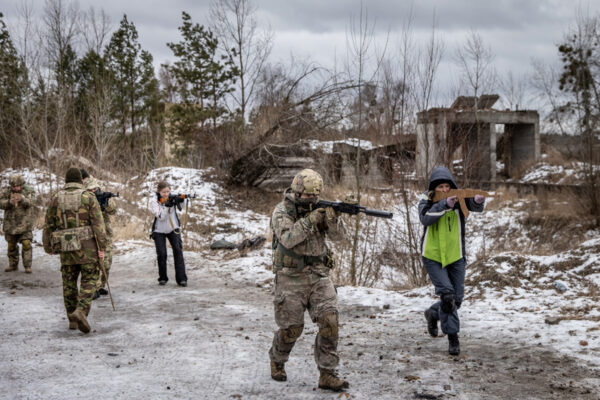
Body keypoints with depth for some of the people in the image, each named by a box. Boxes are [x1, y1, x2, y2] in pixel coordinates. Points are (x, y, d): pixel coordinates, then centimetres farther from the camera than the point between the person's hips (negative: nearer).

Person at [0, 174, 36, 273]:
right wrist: (9, 202, -33)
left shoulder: (28, 191, -6)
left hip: (25, 223, -3)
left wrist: (22, 199, -45)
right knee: (11, 245, 11)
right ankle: (13, 265, 25)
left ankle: (27, 266, -5)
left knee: (26, 244, -11)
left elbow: (30, 202, -24)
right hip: (11, 223, 3)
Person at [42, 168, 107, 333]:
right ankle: (81, 312, -19)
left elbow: (49, 225, 7)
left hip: (66, 246, 3)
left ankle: (73, 320, 16)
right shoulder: (89, 197, -4)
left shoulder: (56, 199, 4)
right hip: (86, 245, -3)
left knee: (69, 282, 13)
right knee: (89, 281, 2)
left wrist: (48, 247, 18)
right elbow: (98, 223, -10)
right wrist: (102, 248, -8)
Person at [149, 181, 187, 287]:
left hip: (173, 229, 1)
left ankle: (181, 278, -15)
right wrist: (166, 206, -35)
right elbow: (160, 216, -21)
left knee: (178, 251, -12)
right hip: (159, 231, -1)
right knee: (162, 254, -4)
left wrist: (179, 201, -43)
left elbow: (181, 207, -22)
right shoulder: (154, 202, -11)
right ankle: (163, 278, 14)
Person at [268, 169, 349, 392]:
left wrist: (332, 220, -24)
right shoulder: (282, 211, -8)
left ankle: (327, 375, -4)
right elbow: (287, 239, -23)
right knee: (292, 328, 3)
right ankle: (277, 361, 33)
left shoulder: (317, 208, 6)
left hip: (318, 275, 4)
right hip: (291, 278, -4)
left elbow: (336, 235, -2)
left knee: (330, 322, -10)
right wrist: (309, 221, -30)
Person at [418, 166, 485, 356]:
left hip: (455, 257, 2)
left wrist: (478, 201, -46)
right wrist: (445, 204, -35)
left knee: (456, 299, 8)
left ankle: (433, 314, 38)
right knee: (447, 293, -15)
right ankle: (453, 336, -2)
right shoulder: (426, 201, -4)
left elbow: (475, 206, -23)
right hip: (433, 257, -2)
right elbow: (425, 218, -24)